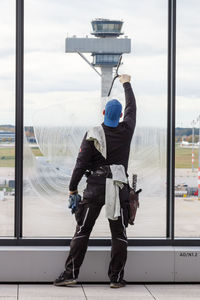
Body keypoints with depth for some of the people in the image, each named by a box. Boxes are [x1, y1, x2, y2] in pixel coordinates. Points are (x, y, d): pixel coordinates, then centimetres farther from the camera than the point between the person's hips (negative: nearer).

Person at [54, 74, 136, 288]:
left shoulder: (92, 135, -4)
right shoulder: (126, 131, 2)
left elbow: (81, 163, -6)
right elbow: (132, 108, 21)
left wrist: (72, 188, 5)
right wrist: (126, 84, 36)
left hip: (95, 187, -1)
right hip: (119, 187, 1)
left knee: (82, 231, 3)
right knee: (119, 234, 6)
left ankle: (70, 273, 1)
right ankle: (116, 277, 4)